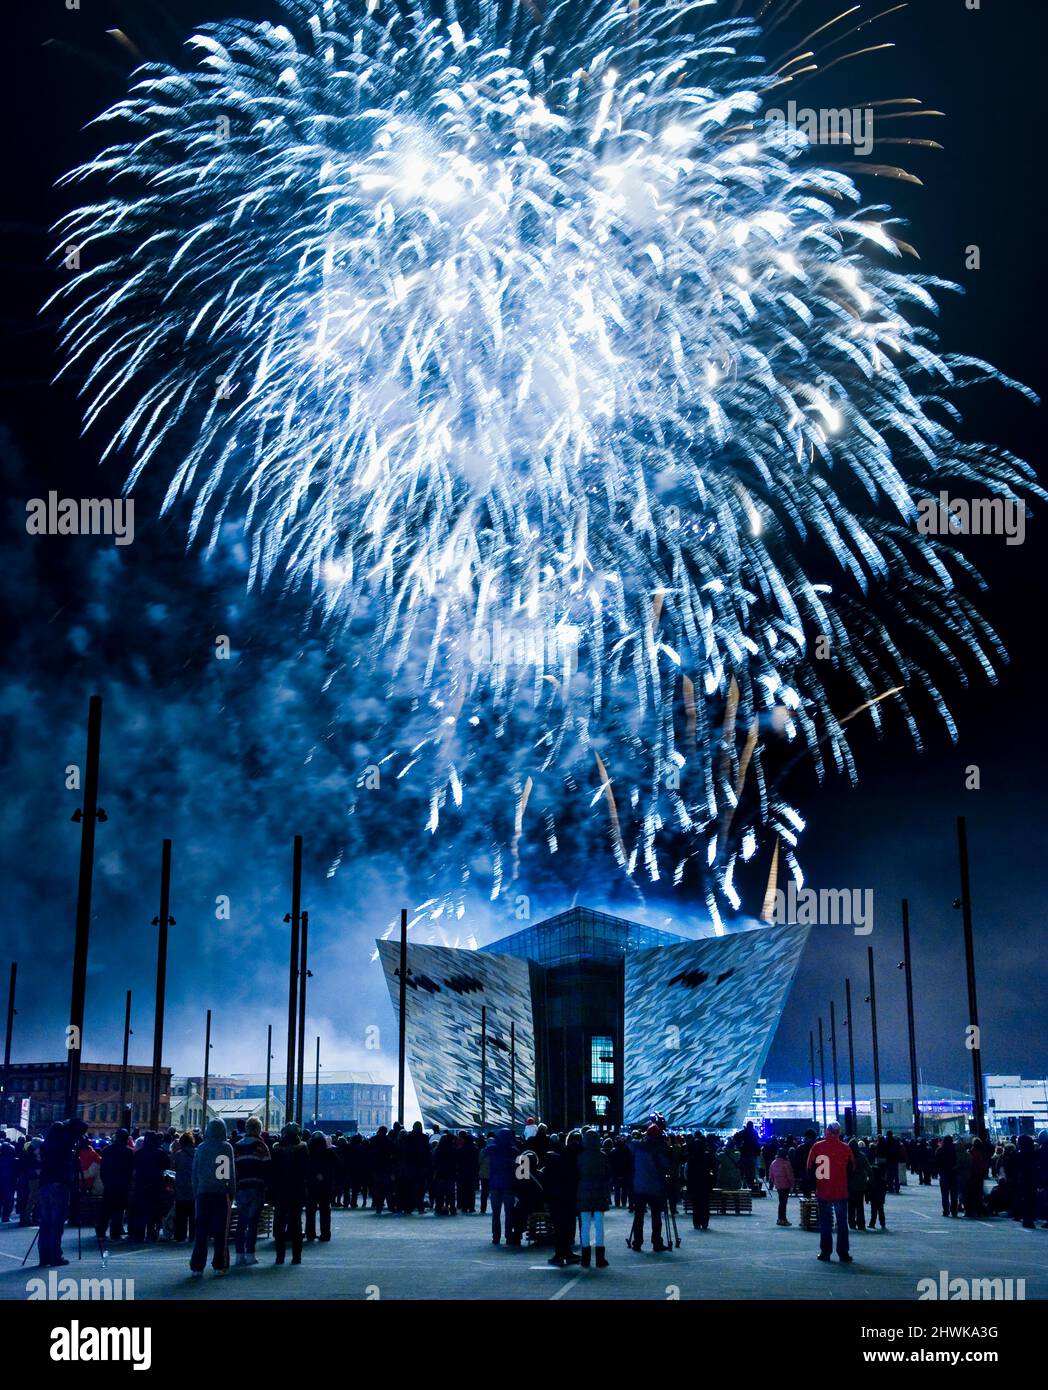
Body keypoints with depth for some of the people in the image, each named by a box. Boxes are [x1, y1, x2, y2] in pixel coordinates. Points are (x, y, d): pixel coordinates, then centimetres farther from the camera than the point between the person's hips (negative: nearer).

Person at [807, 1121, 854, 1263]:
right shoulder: (845, 1148, -7)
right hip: (841, 1192, -1)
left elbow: (810, 1168, -1)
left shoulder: (817, 1146, -6)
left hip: (822, 1192, 1)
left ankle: (825, 1252, 11)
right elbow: (851, 1169, 2)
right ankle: (843, 1254, 4)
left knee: (825, 1222, 12)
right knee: (842, 1223, 8)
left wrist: (813, 1187, 11)